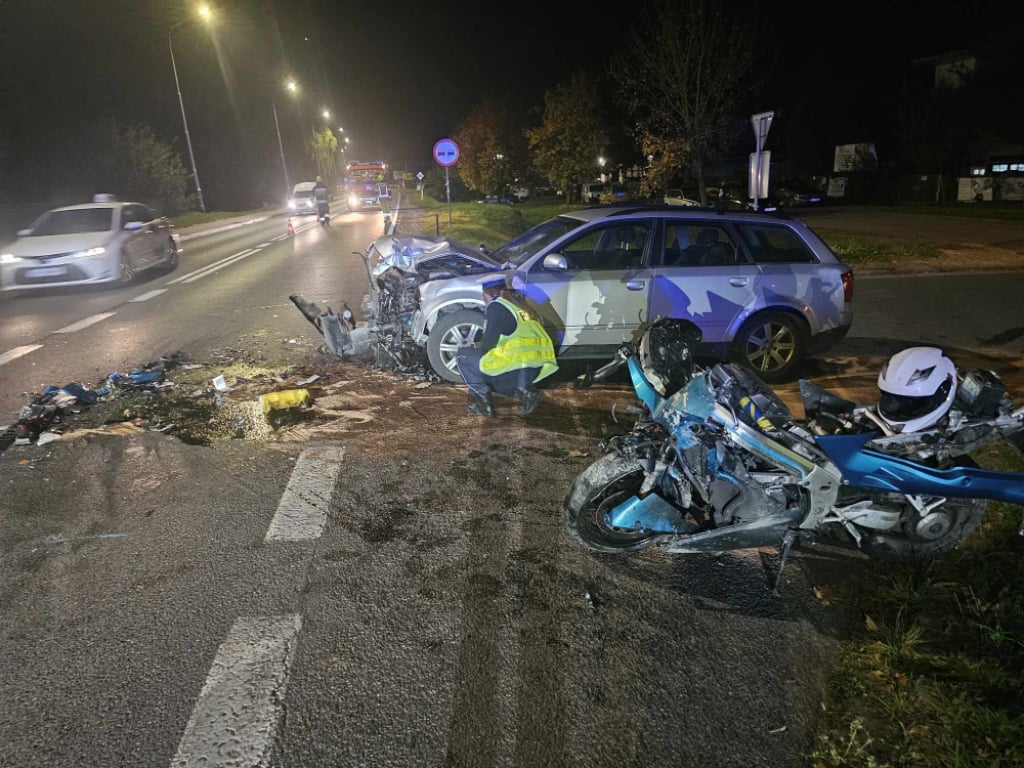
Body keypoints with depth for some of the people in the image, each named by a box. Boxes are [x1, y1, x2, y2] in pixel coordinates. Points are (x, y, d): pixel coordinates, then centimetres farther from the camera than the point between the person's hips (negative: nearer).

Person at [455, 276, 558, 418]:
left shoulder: (496, 306, -4)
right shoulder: (520, 305, 20)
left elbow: (489, 341, -8)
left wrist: (478, 349, 14)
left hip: (514, 368, -8)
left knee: (463, 355, 10)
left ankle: (483, 400, 0)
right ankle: (522, 389, 9)